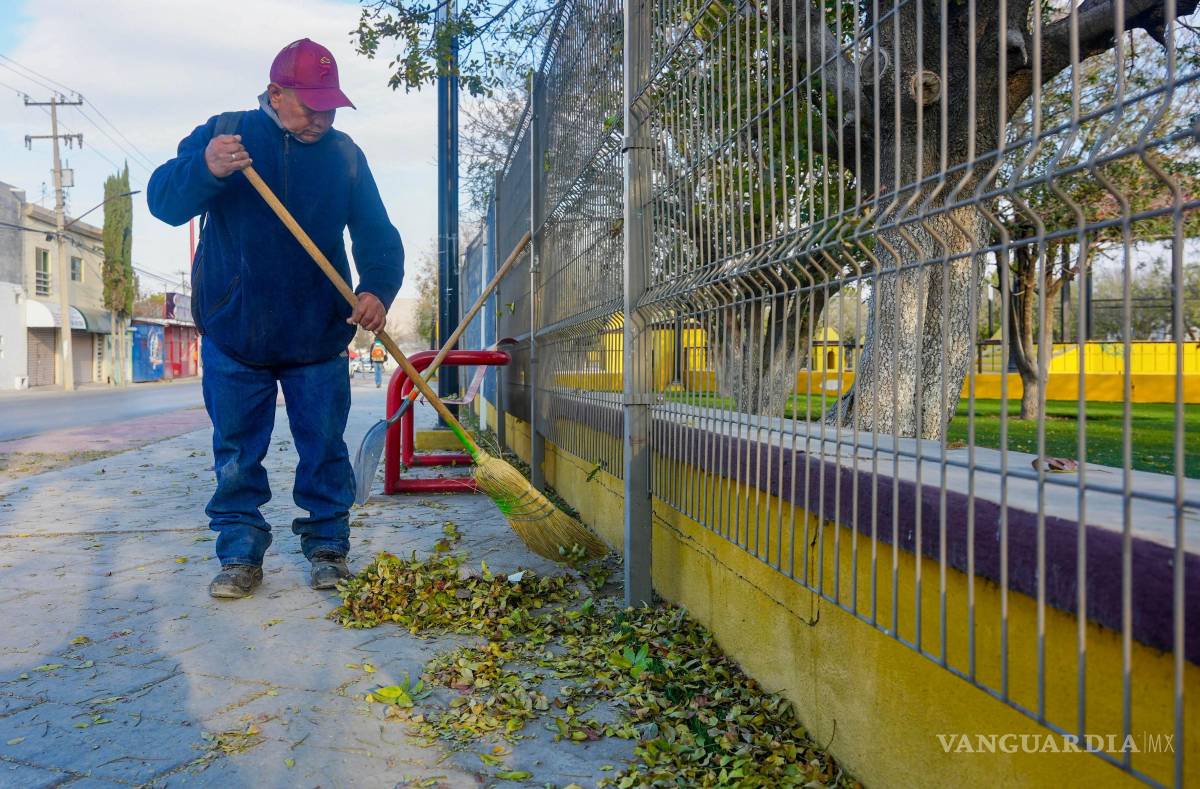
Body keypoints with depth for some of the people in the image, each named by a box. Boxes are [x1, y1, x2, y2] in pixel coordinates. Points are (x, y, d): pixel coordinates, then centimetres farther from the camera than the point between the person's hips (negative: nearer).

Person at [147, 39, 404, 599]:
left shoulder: (345, 154, 4)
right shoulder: (222, 132, 0)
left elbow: (377, 234, 0)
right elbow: (163, 201, -8)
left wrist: (378, 287, -21)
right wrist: (205, 169, -30)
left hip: (318, 339, 1)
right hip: (232, 337, 0)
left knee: (324, 451, 6)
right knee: (236, 455, 8)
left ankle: (327, 548, 20)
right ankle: (240, 554, 20)